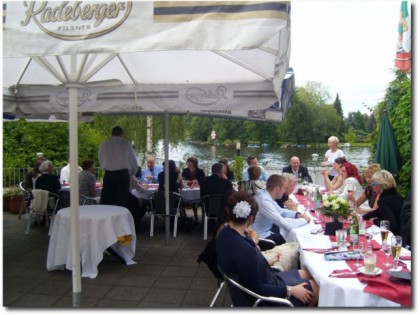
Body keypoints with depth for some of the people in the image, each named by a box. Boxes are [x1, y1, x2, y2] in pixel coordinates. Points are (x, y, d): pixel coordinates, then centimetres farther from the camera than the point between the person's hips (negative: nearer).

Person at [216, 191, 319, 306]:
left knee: (308, 273, 20)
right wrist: (290, 290, -16)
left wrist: (265, 262, 18)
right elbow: (257, 289, -27)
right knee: (319, 286, 6)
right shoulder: (243, 250, -38)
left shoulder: (226, 232, -10)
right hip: (263, 294, -8)